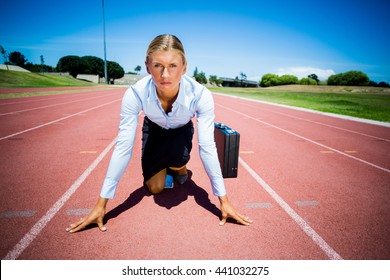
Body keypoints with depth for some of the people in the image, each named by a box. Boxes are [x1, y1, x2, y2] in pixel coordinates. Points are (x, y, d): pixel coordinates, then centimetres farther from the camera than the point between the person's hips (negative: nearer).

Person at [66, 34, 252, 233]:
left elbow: (207, 148, -33)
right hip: (154, 129, 1)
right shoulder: (135, 94, -36)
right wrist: (101, 205, -31)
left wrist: (224, 201, -31)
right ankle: (164, 166, 26)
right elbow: (123, 147, -33)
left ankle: (181, 167, 4)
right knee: (155, 188, -9)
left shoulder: (200, 95, -37)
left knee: (176, 151, -34)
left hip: (182, 130, 0)